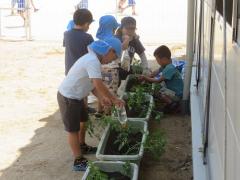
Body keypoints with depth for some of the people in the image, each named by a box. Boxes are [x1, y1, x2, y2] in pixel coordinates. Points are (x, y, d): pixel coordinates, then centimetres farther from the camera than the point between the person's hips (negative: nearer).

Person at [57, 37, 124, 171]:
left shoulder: (93, 58, 6)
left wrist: (101, 98, -3)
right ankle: (79, 161, 12)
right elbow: (99, 85, -31)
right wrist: (114, 99, -21)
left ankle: (82, 146, 47)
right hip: (68, 98, -10)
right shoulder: (93, 61, -27)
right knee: (74, 130, 1)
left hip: (76, 96, 10)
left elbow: (92, 83, 7)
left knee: (83, 121, 26)